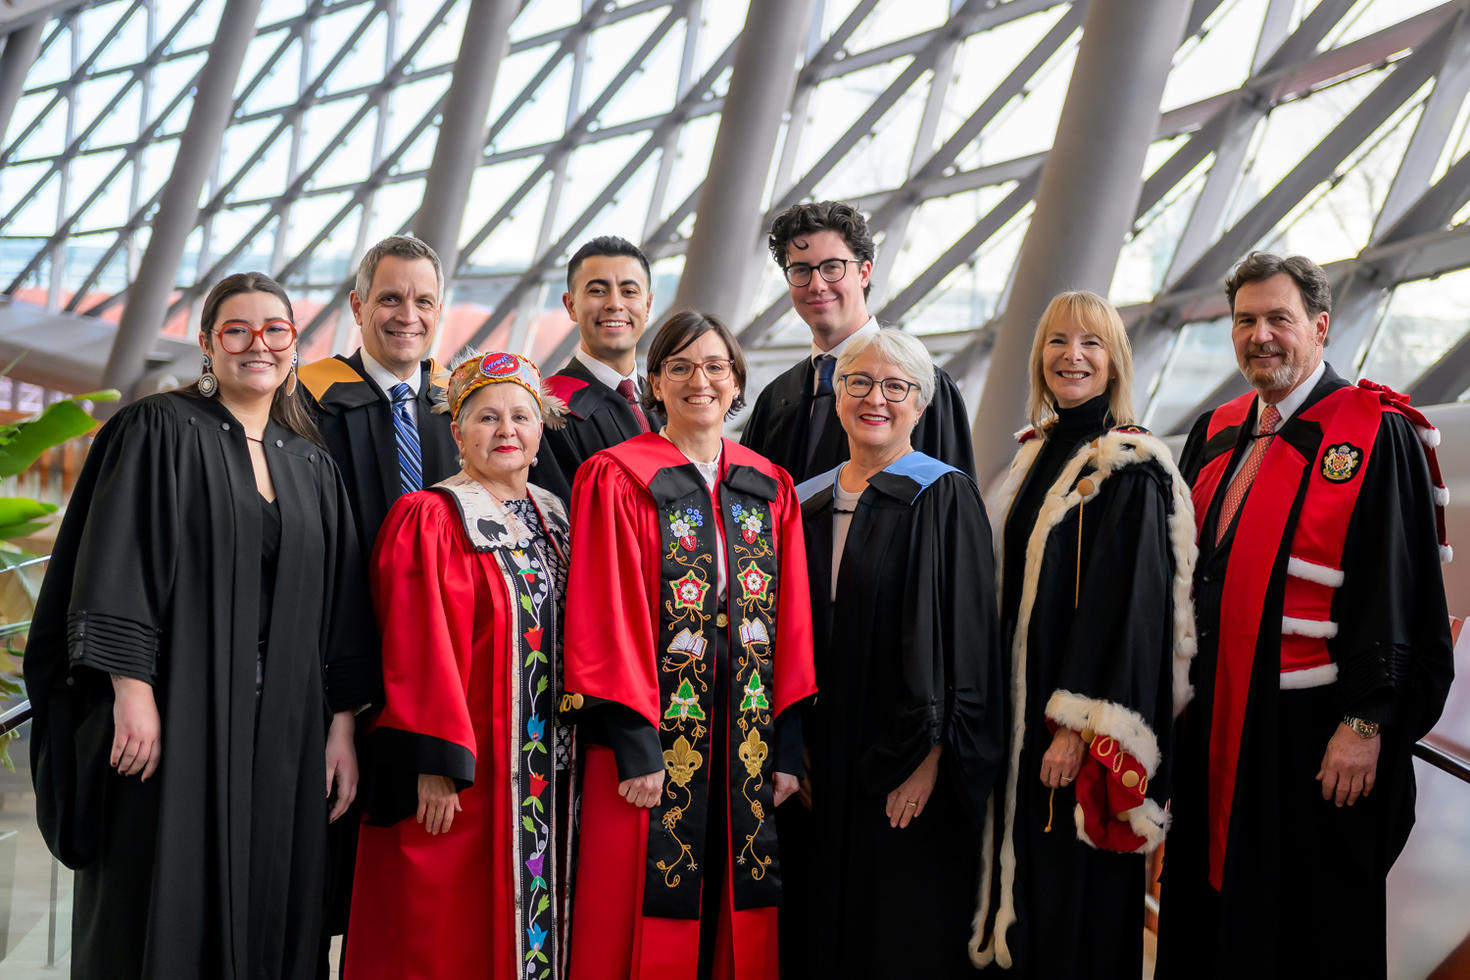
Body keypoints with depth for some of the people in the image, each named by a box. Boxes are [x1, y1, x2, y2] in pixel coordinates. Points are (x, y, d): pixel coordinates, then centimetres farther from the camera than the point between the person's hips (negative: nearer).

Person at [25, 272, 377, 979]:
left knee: (270, 919, 6)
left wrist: (341, 729, 6)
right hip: (175, 718, -5)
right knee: (165, 914, -2)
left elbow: (337, 611, 13)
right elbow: (113, 566, -9)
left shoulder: (312, 468, 15)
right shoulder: (161, 431, 0)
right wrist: (131, 690, -18)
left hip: (281, 732, 5)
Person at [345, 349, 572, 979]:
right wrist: (436, 763, -20)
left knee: (537, 923, 10)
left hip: (549, 780, 6)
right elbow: (418, 651, -13)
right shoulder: (428, 521, -6)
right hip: (466, 776, -6)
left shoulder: (554, 522, 13)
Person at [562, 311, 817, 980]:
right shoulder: (616, 480, -4)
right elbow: (608, 620, -9)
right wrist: (635, 746, -16)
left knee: (742, 924, 9)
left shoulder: (770, 489, 10)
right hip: (657, 741, -4)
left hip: (748, 745, 4)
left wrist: (788, 746, 1)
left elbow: (792, 623, 8)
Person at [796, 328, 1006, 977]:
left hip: (910, 776, -5)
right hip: (829, 766, 5)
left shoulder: (944, 498, -7)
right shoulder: (811, 503, 10)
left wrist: (930, 754, -18)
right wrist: (796, 749, 7)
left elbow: (963, 632, -12)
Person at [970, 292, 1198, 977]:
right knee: (1027, 897, 14)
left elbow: (1126, 605, -17)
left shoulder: (1131, 469, -12)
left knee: (1076, 915, 0)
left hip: (1079, 718, -7)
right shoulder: (1034, 456, 11)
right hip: (1020, 714, 7)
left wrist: (1080, 729, -21)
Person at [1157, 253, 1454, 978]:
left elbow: (1397, 593, -14)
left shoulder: (1376, 434, -9)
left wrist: (1366, 724, -18)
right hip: (1213, 723, 6)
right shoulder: (1216, 435, 11)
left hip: (1313, 731, -6)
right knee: (1208, 920, 14)